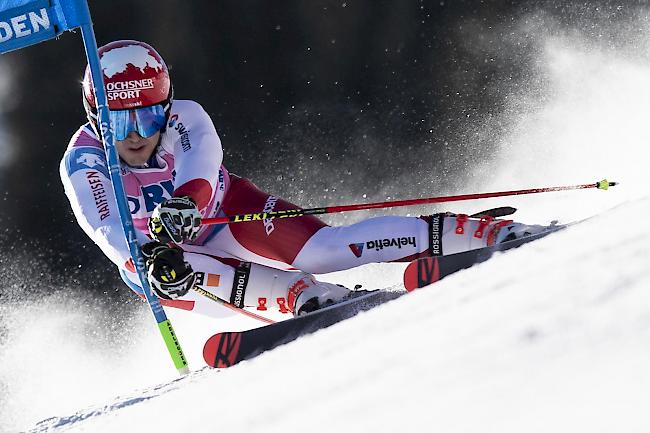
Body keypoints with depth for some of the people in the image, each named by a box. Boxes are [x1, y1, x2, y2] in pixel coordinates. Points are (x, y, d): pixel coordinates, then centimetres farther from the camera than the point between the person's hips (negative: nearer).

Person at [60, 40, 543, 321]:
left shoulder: (184, 118, -22)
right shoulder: (82, 165, -23)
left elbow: (201, 161, -44)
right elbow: (110, 232, -37)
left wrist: (184, 202, -66)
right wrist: (151, 261, -58)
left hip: (224, 211, -1)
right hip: (151, 255, 1)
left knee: (322, 249, -22)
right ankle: (316, 300, -49)